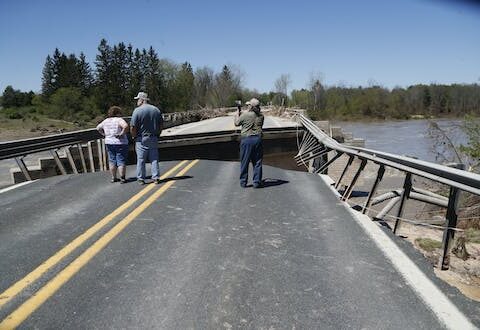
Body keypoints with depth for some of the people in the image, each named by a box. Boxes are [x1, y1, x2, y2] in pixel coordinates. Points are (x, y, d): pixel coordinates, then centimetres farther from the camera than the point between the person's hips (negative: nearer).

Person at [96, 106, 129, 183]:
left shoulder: (106, 121, 7)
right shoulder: (119, 120, -13)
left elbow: (98, 127, 19)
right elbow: (125, 126, -30)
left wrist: (104, 134, 13)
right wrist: (122, 134, -19)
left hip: (109, 143, 6)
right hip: (120, 143, -6)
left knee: (112, 161, 13)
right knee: (121, 161, 0)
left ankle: (113, 178, 19)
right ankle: (122, 178, 2)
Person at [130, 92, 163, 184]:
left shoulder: (137, 110, -10)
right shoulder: (156, 110, 6)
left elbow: (133, 126, -13)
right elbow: (161, 125, 9)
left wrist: (134, 136, 1)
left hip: (141, 139, -4)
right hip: (154, 139, 4)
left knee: (141, 160, 4)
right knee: (154, 159, 8)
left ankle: (141, 179, 9)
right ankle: (156, 178, 9)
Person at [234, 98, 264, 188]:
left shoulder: (245, 115, -8)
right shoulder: (260, 116, 4)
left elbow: (236, 123, 6)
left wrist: (238, 113, 24)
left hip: (246, 139, -3)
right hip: (257, 139, 3)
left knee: (244, 162, 7)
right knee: (257, 162, 8)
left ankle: (243, 182, 14)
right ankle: (257, 182, 9)